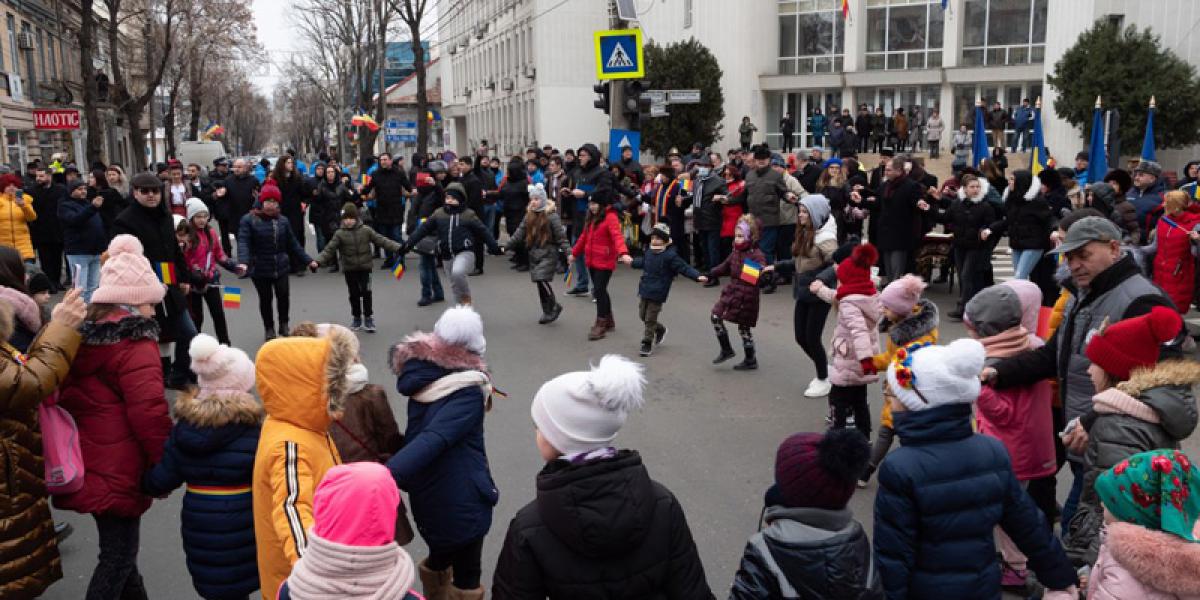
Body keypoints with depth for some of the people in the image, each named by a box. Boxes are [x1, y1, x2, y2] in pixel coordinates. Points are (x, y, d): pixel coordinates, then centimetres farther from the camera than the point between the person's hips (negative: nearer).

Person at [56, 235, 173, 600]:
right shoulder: (135, 344, -18)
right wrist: (166, 465, -12)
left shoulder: (83, 333, 9)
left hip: (85, 464, 9)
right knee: (118, 554, 2)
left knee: (117, 546, 22)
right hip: (117, 470, -9)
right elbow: (149, 412, -23)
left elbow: (66, 397, 18)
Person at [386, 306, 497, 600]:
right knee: (466, 574, 13)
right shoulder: (468, 392, -26)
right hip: (460, 499, -7)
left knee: (441, 556, 30)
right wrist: (388, 476, -43)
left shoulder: (421, 373, -7)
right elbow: (434, 439, -37)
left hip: (425, 495, 7)